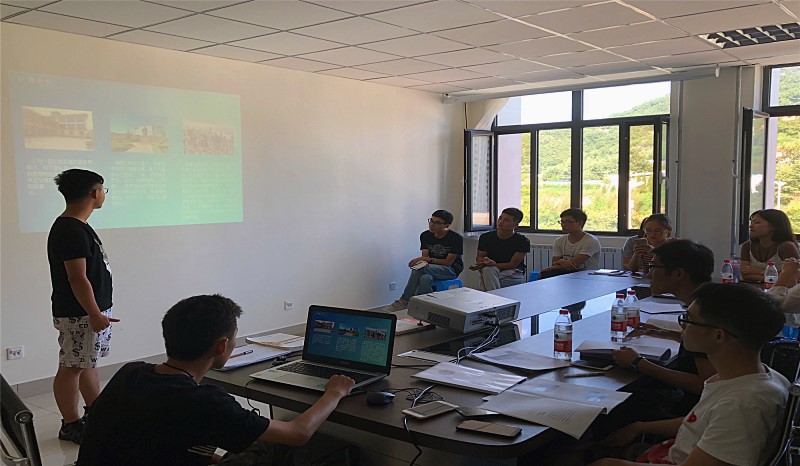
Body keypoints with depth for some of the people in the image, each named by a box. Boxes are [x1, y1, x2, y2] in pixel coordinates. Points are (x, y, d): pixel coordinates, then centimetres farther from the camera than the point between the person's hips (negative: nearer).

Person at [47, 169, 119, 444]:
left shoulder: (75, 227, 11)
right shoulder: (71, 231, -21)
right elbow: (77, 278, -24)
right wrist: (94, 314, -22)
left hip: (93, 310, 10)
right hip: (79, 315, -10)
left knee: (88, 362, 18)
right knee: (72, 367, 1)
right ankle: (70, 425, 11)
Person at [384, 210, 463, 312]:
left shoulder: (456, 238, -13)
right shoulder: (425, 235, 1)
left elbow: (448, 262, -13)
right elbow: (425, 256, -1)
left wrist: (428, 259, -21)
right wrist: (423, 262, -26)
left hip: (451, 270, -4)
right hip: (431, 268, 4)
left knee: (418, 269, -30)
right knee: (425, 279, -36)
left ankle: (404, 301, -23)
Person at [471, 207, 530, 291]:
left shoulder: (523, 241, -9)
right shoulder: (486, 237, -1)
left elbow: (513, 264, -11)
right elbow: (479, 257, 6)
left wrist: (494, 264, -26)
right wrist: (483, 263, -20)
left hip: (513, 272, -2)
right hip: (489, 273, 3)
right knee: (488, 270, -35)